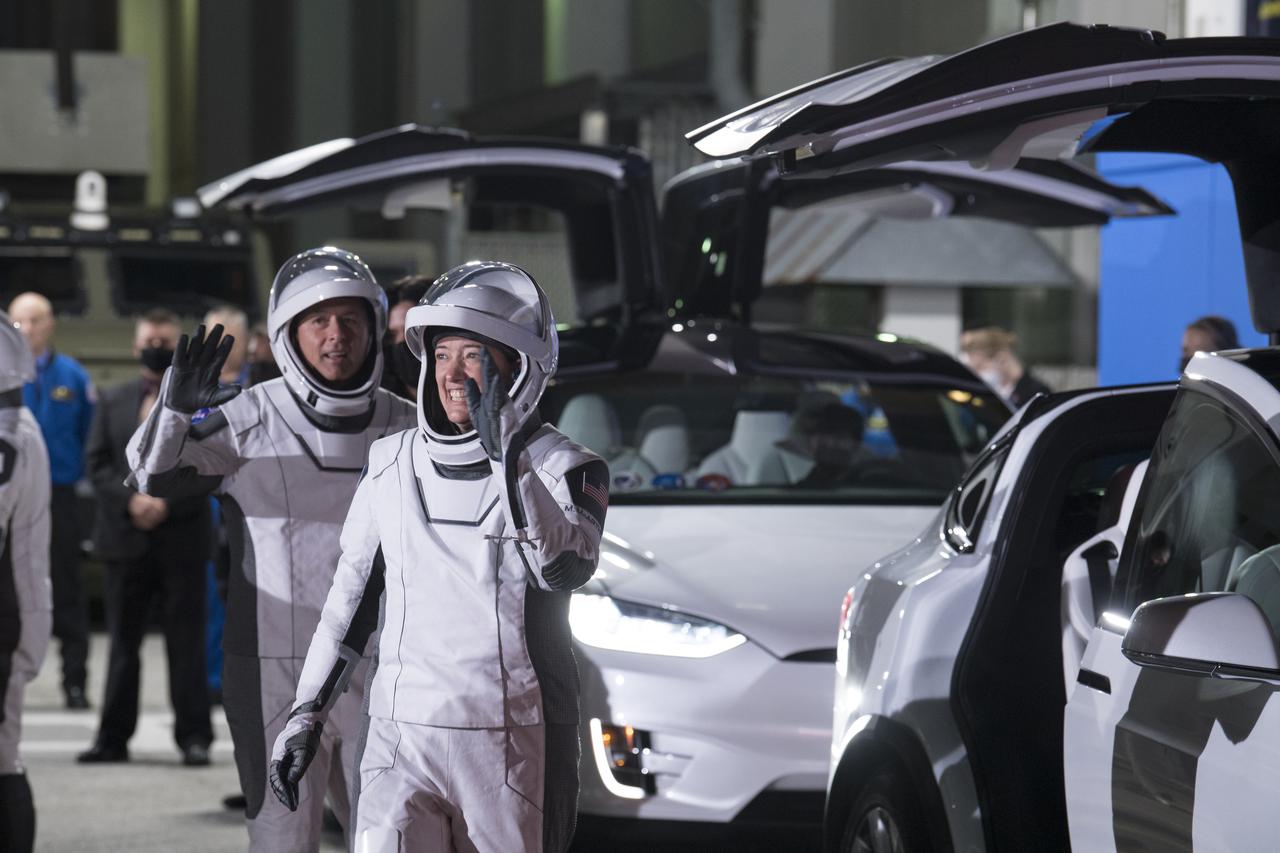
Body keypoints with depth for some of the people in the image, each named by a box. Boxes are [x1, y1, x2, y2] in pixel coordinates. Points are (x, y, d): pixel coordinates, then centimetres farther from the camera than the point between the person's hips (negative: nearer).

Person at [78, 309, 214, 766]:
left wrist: (167, 504, -14)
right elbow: (97, 462, 8)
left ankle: (194, 737, 3)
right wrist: (129, 500, -9)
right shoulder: (114, 401, 12)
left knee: (187, 643, -1)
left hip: (182, 535, -3)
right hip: (126, 535, 3)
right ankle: (113, 738, 10)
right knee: (123, 639, 6)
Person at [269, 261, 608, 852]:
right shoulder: (393, 465, 8)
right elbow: (350, 597, 16)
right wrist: (305, 714, 13)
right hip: (403, 741, 2)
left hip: (518, 752, -2)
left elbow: (565, 568, -23)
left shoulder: (563, 470, -3)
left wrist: (506, 456, -26)